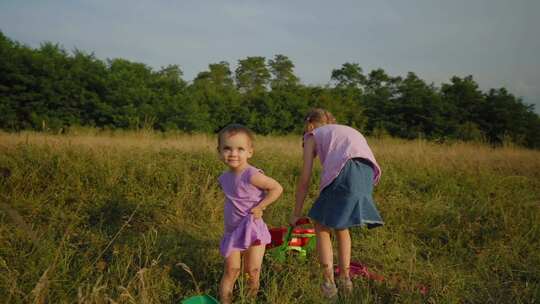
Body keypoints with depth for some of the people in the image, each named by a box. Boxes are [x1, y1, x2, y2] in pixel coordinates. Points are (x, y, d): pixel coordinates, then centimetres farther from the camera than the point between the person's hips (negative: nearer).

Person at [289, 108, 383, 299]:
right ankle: (345, 279, 32)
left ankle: (328, 283, 14)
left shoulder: (312, 135, 23)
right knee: (341, 227, 26)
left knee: (321, 227, 14)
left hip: (345, 172, -6)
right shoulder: (347, 130, 38)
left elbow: (305, 179, 16)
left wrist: (296, 213, 25)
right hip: (368, 173, 6)